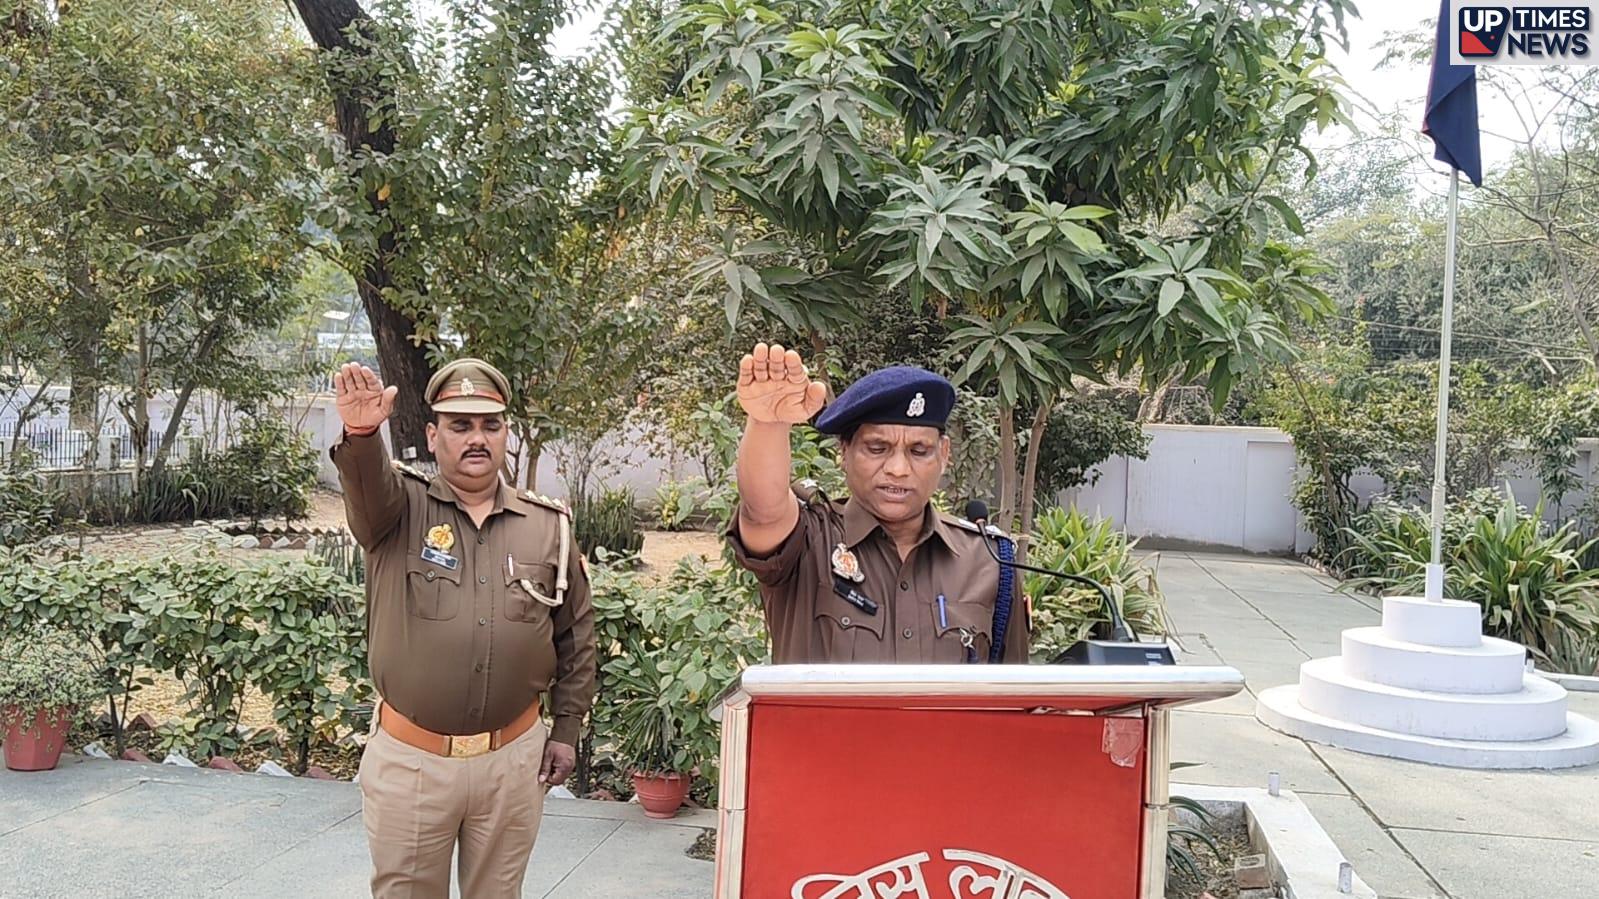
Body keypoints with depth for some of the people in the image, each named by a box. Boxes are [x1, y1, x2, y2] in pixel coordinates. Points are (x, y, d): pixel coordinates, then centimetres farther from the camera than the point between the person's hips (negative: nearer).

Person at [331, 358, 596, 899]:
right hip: (409, 757, -1)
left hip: (514, 758, 2)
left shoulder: (549, 526, 2)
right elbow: (366, 483, -28)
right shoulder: (399, 508, -3)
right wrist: (361, 434, -49)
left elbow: (576, 635, 8)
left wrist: (566, 729, 8)